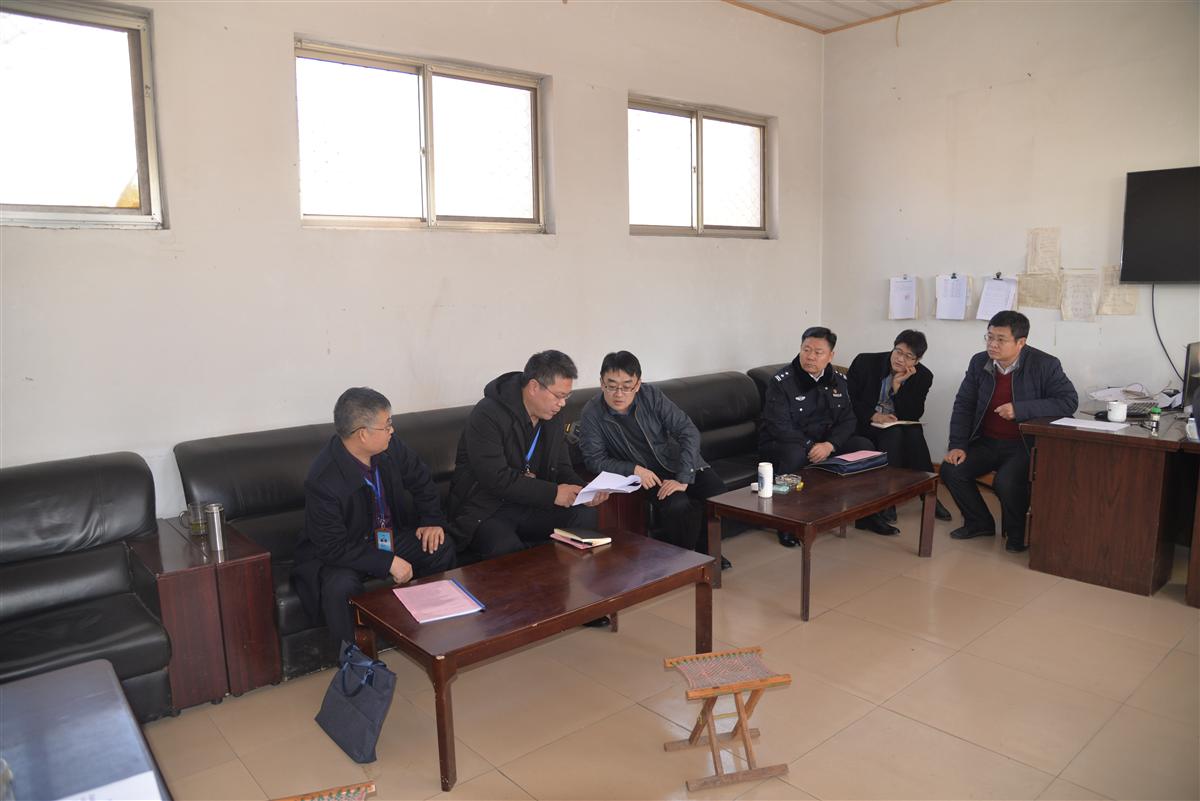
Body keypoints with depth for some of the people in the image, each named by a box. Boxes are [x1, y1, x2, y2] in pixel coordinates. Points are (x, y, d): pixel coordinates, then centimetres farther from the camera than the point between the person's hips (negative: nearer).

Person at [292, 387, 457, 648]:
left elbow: (421, 479, 7)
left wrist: (432, 519, -4)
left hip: (389, 536, 6)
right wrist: (388, 562, -30)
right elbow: (333, 547, -27)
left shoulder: (390, 448, -13)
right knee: (340, 587, -35)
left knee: (441, 549, -13)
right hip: (337, 553, -6)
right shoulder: (322, 480, -31)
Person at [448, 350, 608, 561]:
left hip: (531, 507, 7)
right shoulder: (487, 415, -17)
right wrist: (552, 493, -24)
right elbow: (496, 478, -25)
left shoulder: (553, 420, 8)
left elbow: (562, 469, 13)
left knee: (586, 516, -15)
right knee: (506, 548, -37)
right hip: (485, 510, -7)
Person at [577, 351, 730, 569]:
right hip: (646, 475, -2)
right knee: (678, 506, -31)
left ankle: (704, 550, 11)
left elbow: (689, 432, -13)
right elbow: (595, 459, -8)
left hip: (682, 464, 3)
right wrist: (634, 470, -22)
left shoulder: (651, 395, -12)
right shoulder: (591, 415, -14)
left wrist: (683, 478, -23)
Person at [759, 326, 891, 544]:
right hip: (782, 443, -5)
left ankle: (867, 515, 3)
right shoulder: (781, 382, -14)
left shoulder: (839, 381, 4)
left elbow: (848, 420, -1)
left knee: (863, 445, -10)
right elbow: (779, 427, -21)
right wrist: (810, 446, -29)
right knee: (794, 454, -38)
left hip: (826, 443, 6)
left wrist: (829, 445, -20)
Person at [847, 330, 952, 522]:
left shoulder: (923, 376, -1)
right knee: (894, 435, -32)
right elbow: (846, 399, -7)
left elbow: (912, 416, -8)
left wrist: (898, 384, -19)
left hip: (900, 426, 3)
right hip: (865, 424, -3)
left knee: (914, 434, -30)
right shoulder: (865, 362, -8)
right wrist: (873, 415, -21)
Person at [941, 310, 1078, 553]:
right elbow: (963, 404, 5)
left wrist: (1020, 409, -25)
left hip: (1024, 444, -5)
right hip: (987, 442, 5)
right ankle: (980, 523, 10)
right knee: (951, 469, -14)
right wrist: (958, 445, -5)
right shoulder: (979, 362, 1)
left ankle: (1017, 533, 2)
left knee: (1006, 483, -30)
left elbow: (1069, 401, -17)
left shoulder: (1044, 365, -12)